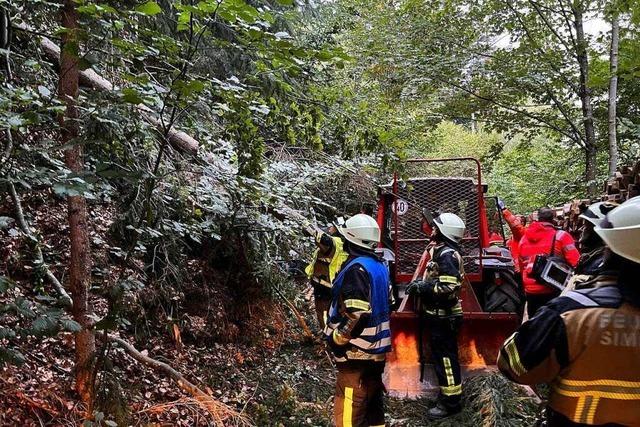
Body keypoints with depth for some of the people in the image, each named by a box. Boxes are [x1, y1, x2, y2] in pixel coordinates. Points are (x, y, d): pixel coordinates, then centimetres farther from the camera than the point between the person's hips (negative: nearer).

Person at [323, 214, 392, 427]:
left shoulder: (356, 268, -17)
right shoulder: (380, 266, 10)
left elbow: (356, 314, -24)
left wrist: (336, 338, -12)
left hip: (357, 351, -9)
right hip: (377, 349, 9)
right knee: (373, 405, 18)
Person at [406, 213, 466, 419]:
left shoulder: (447, 255, -21)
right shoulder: (441, 251, 11)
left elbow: (448, 289, -28)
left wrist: (421, 288, -20)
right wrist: (421, 284, 5)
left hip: (443, 317, -10)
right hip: (439, 315, 10)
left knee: (445, 358, -1)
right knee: (442, 356, 18)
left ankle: (450, 402, 8)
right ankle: (448, 393, 30)